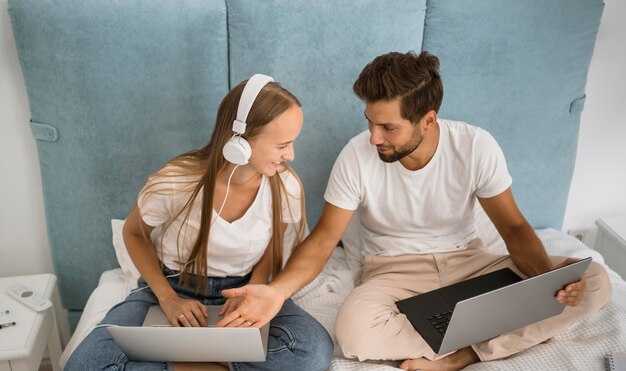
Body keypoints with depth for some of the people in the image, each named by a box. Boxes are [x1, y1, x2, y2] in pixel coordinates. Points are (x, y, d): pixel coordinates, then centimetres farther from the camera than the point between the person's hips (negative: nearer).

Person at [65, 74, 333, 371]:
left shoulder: (286, 187, -17)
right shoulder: (173, 184, -23)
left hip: (240, 290, 2)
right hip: (172, 287, -1)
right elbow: (133, 234, -2)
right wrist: (167, 298, -14)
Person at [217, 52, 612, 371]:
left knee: (595, 281, -18)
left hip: (468, 260, 2)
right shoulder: (357, 156, -18)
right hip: (394, 269, -1)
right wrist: (279, 290, -32)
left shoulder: (476, 146, -16)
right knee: (355, 328, -37)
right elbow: (323, 240, -13)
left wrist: (549, 274, -28)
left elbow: (514, 227, -7)